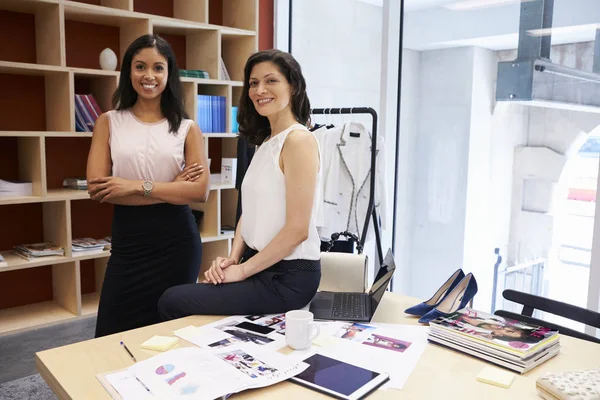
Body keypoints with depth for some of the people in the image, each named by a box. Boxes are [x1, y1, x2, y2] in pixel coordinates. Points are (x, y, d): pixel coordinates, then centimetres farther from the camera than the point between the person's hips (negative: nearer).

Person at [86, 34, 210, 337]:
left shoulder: (187, 128, 3)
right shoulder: (108, 122, 4)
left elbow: (200, 190, -8)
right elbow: (97, 188, -8)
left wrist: (138, 186, -15)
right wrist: (171, 188, -11)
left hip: (177, 243, 0)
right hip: (128, 243, 1)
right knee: (115, 335, 5)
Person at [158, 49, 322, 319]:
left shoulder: (299, 140, -15)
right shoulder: (266, 142, 13)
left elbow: (297, 229, -19)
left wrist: (243, 270, -13)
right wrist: (232, 258, -2)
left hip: (288, 276, -8)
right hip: (261, 266, 8)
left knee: (172, 302, -8)